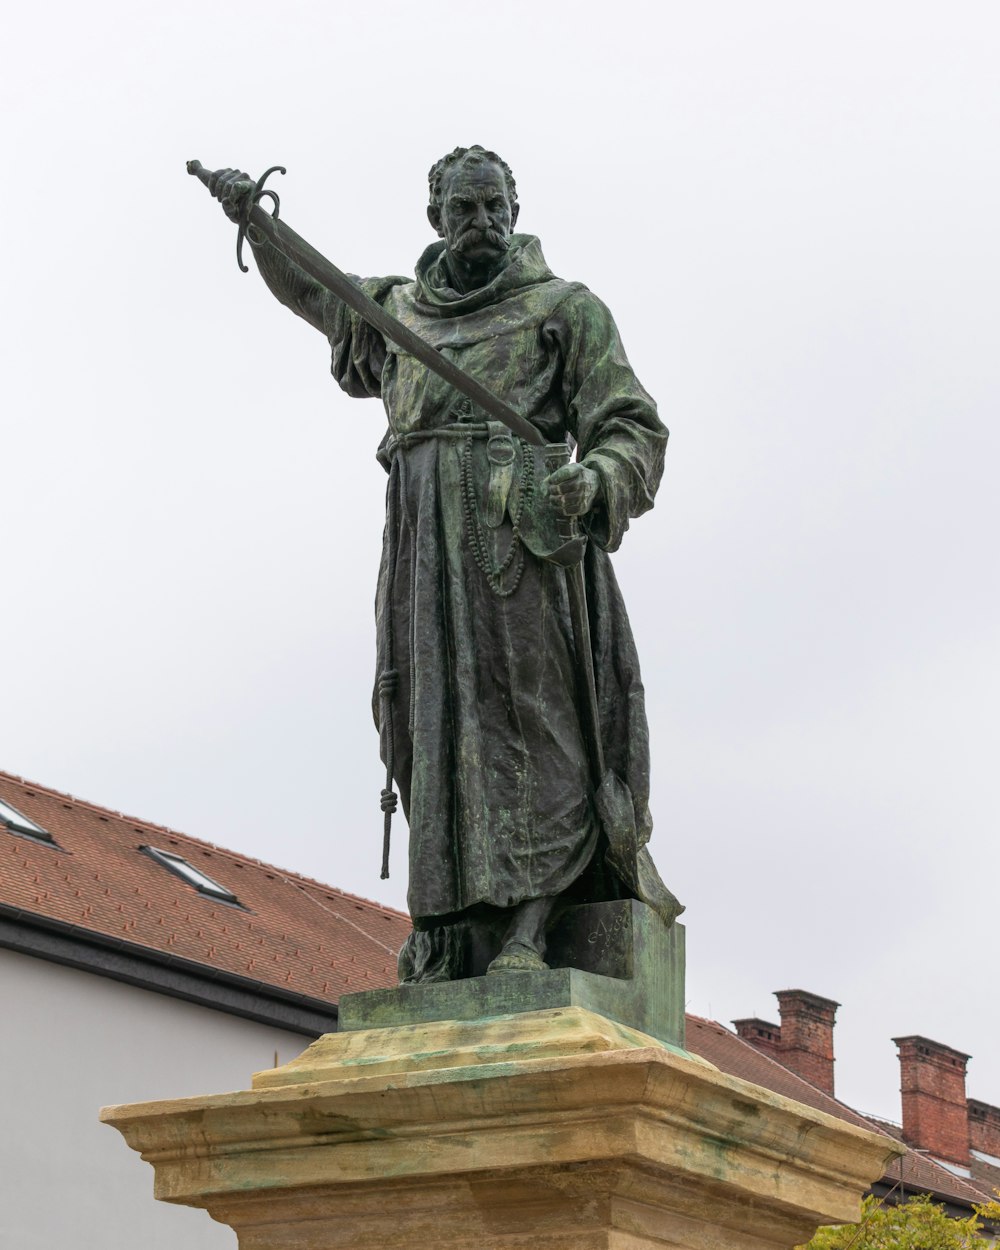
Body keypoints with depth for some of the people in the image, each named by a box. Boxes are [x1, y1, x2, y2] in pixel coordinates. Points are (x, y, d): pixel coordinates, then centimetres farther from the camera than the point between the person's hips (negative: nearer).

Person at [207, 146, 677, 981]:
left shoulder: (566, 309, 10)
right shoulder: (399, 311, 24)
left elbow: (634, 430, 2)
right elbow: (311, 290, 46)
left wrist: (595, 480, -18)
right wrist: (251, 217, 41)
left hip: (524, 543, -4)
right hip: (424, 550, 4)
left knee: (530, 727, -14)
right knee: (436, 732, -3)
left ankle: (525, 931, -22)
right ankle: (448, 933, -5)